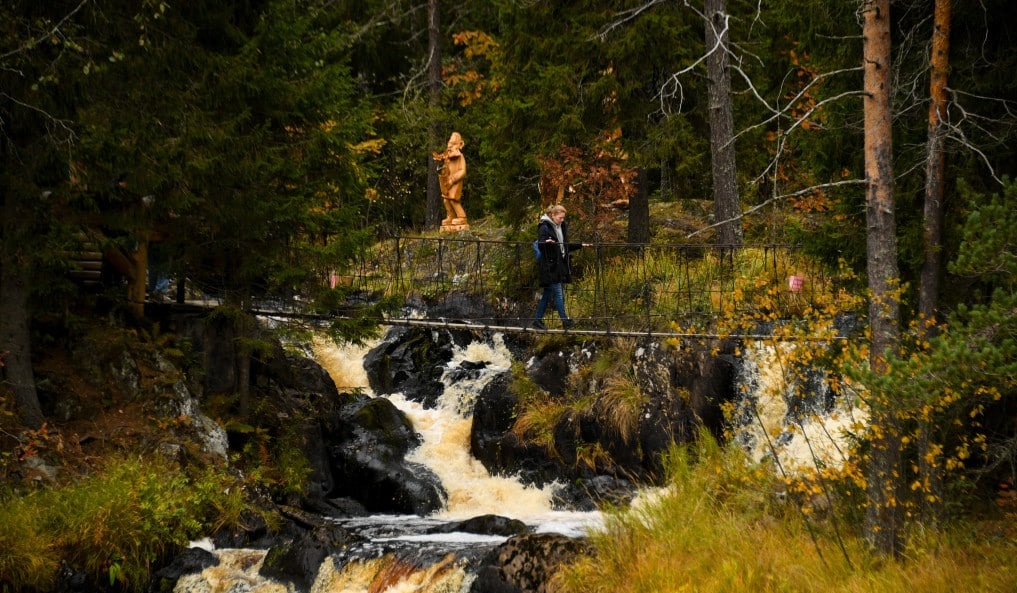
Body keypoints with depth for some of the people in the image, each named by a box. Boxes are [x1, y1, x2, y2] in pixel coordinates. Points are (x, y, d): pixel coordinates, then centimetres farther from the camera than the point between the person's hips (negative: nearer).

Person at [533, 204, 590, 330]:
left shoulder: (562, 227, 16)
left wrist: (580, 245, 22)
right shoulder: (544, 228, -10)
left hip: (559, 265, 8)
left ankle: (538, 320, 13)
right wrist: (546, 242, -38)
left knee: (547, 294, 9)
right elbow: (540, 246, -18)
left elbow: (566, 246, 25)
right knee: (558, 292, -10)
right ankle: (565, 320, -10)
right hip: (549, 266, -8)